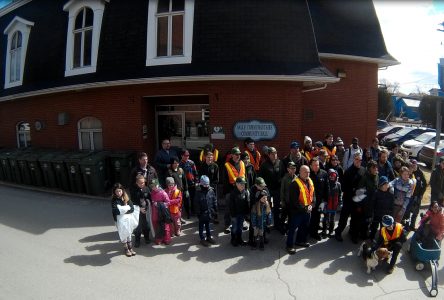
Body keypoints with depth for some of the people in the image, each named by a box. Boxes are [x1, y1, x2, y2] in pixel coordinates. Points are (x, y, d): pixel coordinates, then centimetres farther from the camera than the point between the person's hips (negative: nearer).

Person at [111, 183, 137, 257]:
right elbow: (116, 211, -18)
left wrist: (123, 210, -17)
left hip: (128, 218, 3)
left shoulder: (127, 198, 1)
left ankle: (130, 248, 30)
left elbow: (132, 209, -4)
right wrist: (127, 208, -15)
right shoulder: (114, 200, -7)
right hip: (120, 220, -3)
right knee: (123, 234, 7)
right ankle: (126, 249, 26)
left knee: (129, 234, 15)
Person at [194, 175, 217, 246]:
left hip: (209, 212, 4)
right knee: (201, 226, 11)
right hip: (202, 213, -4)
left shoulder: (211, 190, -6)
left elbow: (215, 201, 3)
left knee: (208, 225, 21)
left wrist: (215, 210, 4)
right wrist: (198, 213, -12)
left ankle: (209, 237, 35)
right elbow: (196, 204, -12)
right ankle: (202, 239, 24)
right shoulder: (198, 192, -16)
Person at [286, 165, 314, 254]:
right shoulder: (295, 183, -22)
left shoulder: (310, 182, 3)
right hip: (296, 210, -8)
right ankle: (290, 245, 16)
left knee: (305, 226, 23)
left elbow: (312, 195, 12)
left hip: (307, 210, 8)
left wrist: (311, 205, -4)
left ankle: (300, 240, 43)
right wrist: (304, 208, -19)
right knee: (293, 228, 2)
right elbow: (294, 200, -22)